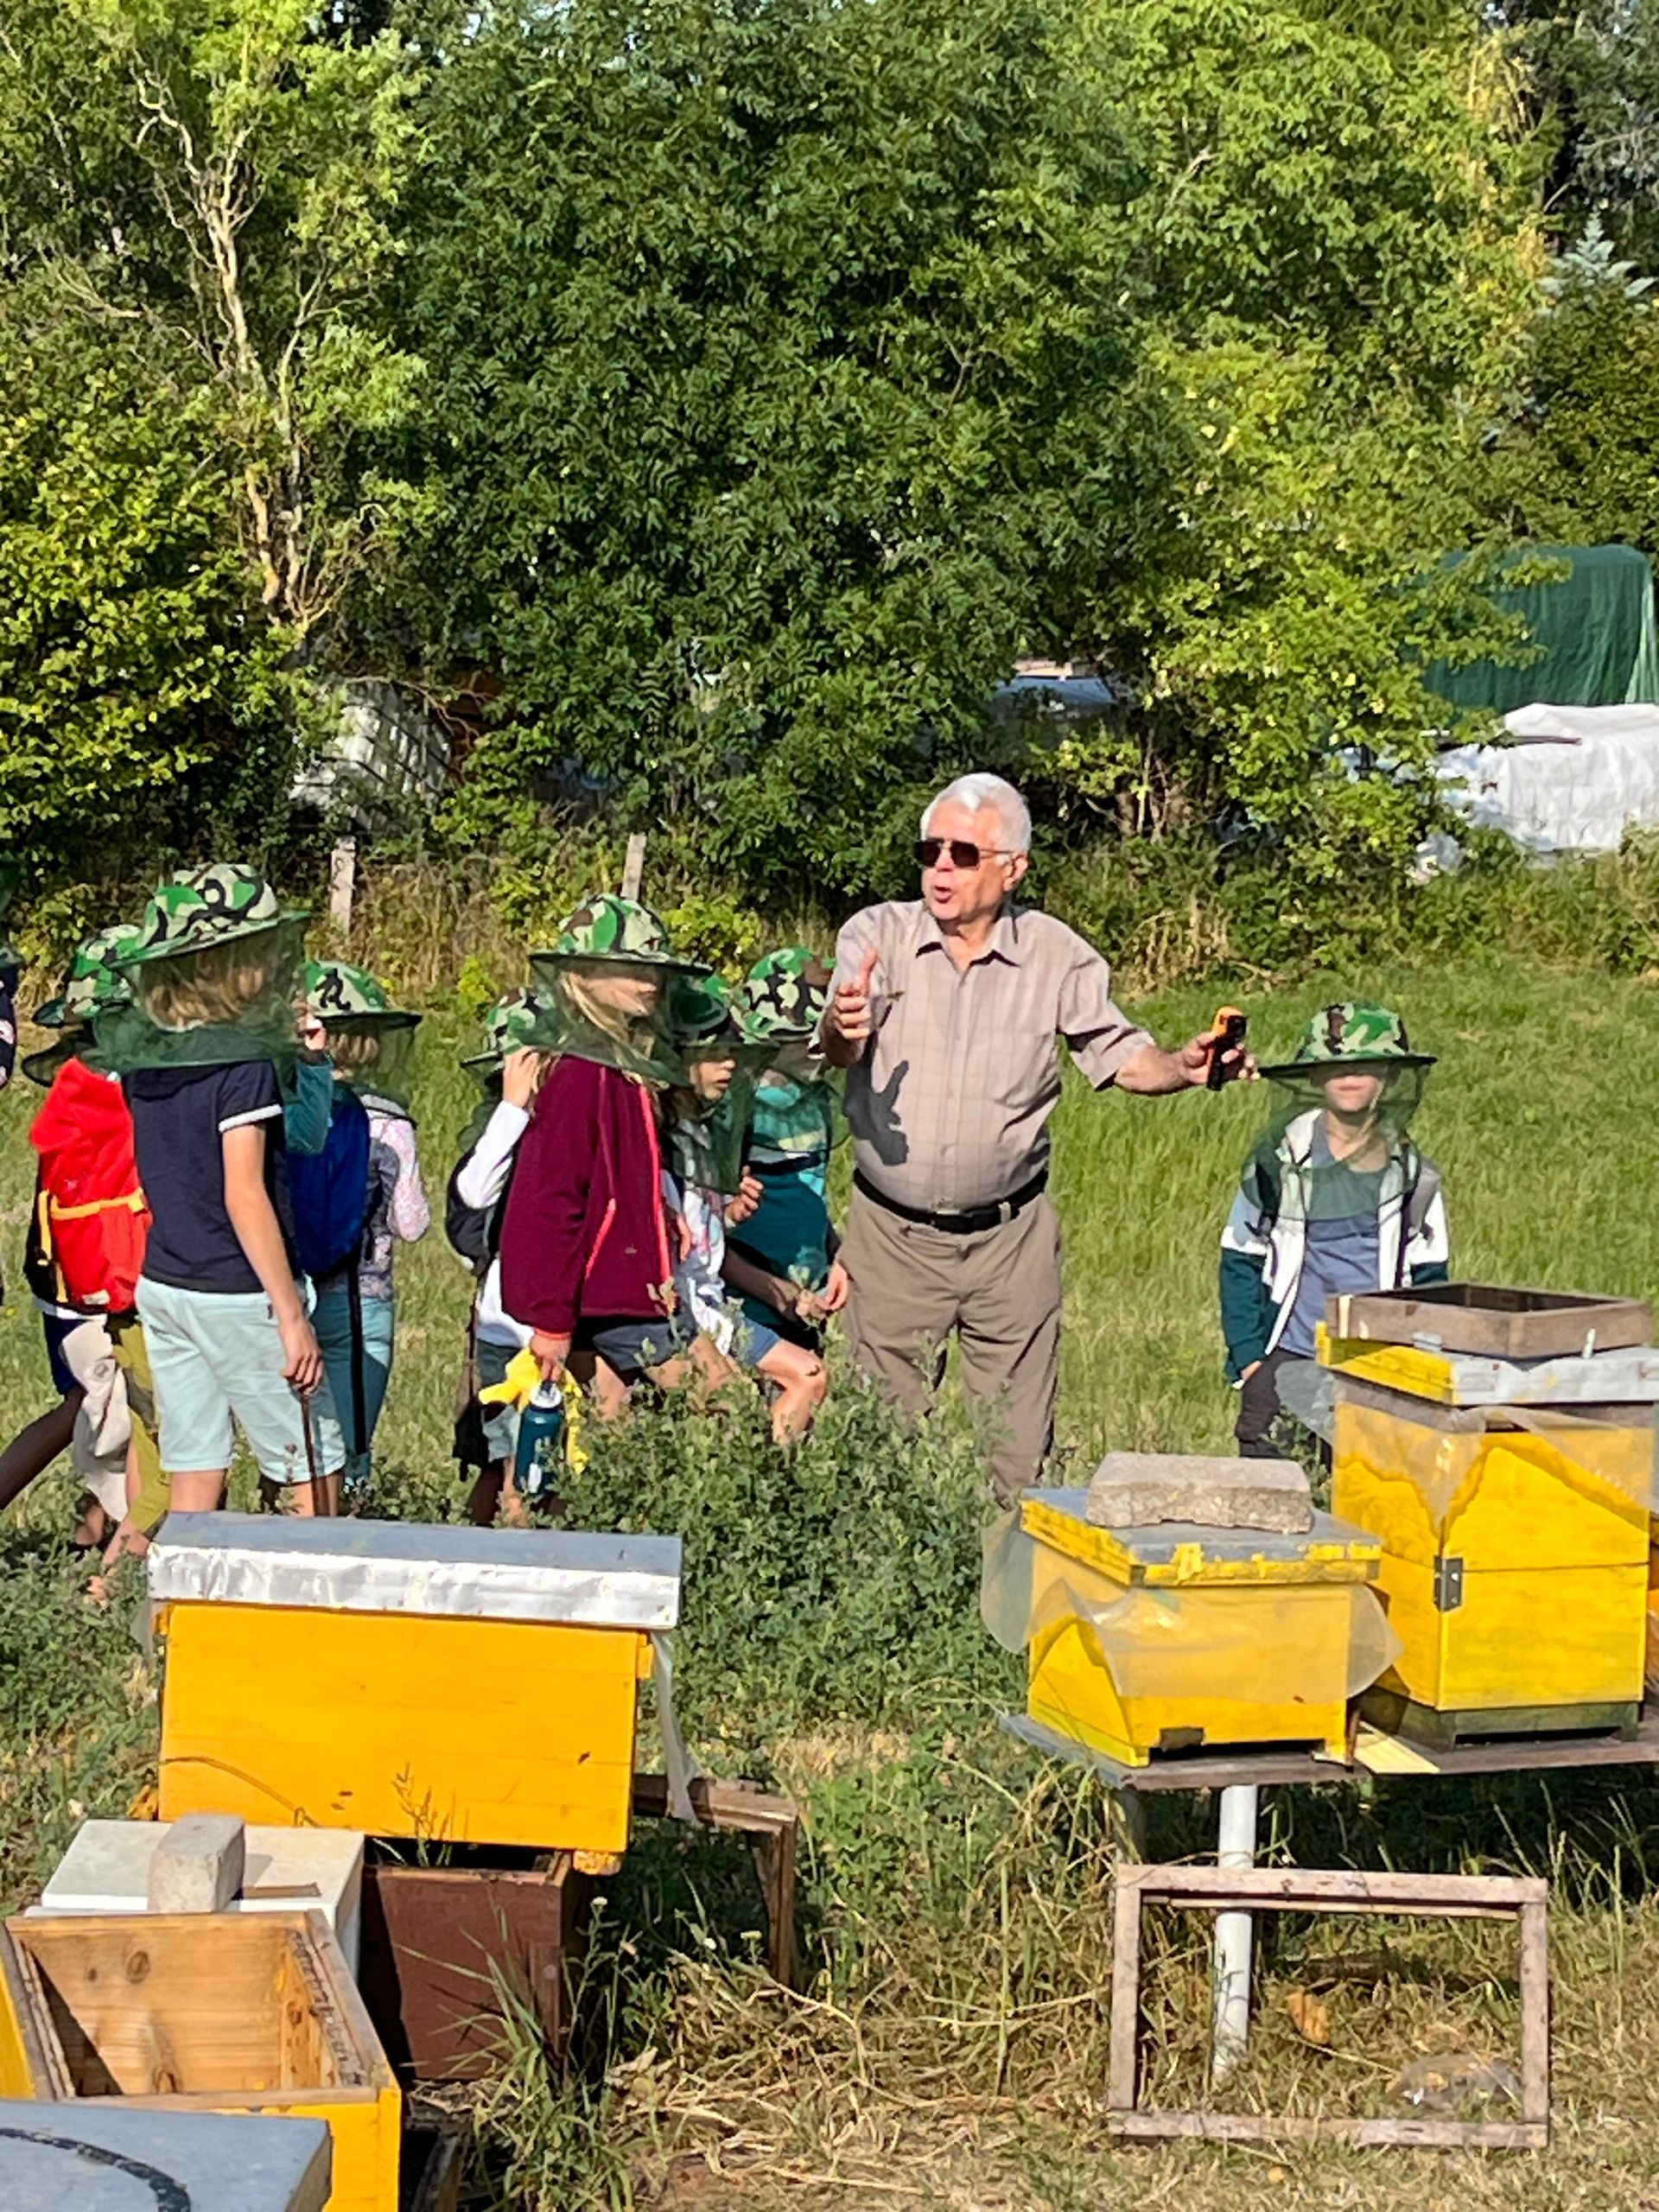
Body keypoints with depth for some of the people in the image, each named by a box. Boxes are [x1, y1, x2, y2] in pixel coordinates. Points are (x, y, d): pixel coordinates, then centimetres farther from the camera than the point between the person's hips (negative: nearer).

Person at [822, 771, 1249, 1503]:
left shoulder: (1057, 955, -2)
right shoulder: (878, 935, -6)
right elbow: (838, 1051, -19)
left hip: (1010, 1237, 1)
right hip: (892, 1233, -1)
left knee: (1018, 1443, 7)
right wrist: (842, 1029, -44)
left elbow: (1118, 1053, 3)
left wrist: (1182, 1068, -19)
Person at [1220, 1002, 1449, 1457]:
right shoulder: (1279, 1160, 2)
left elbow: (1429, 1278, 13)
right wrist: (1247, 1356, -1)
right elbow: (1239, 1262, 6)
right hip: (1287, 1357, -1)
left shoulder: (1413, 1175, 7)